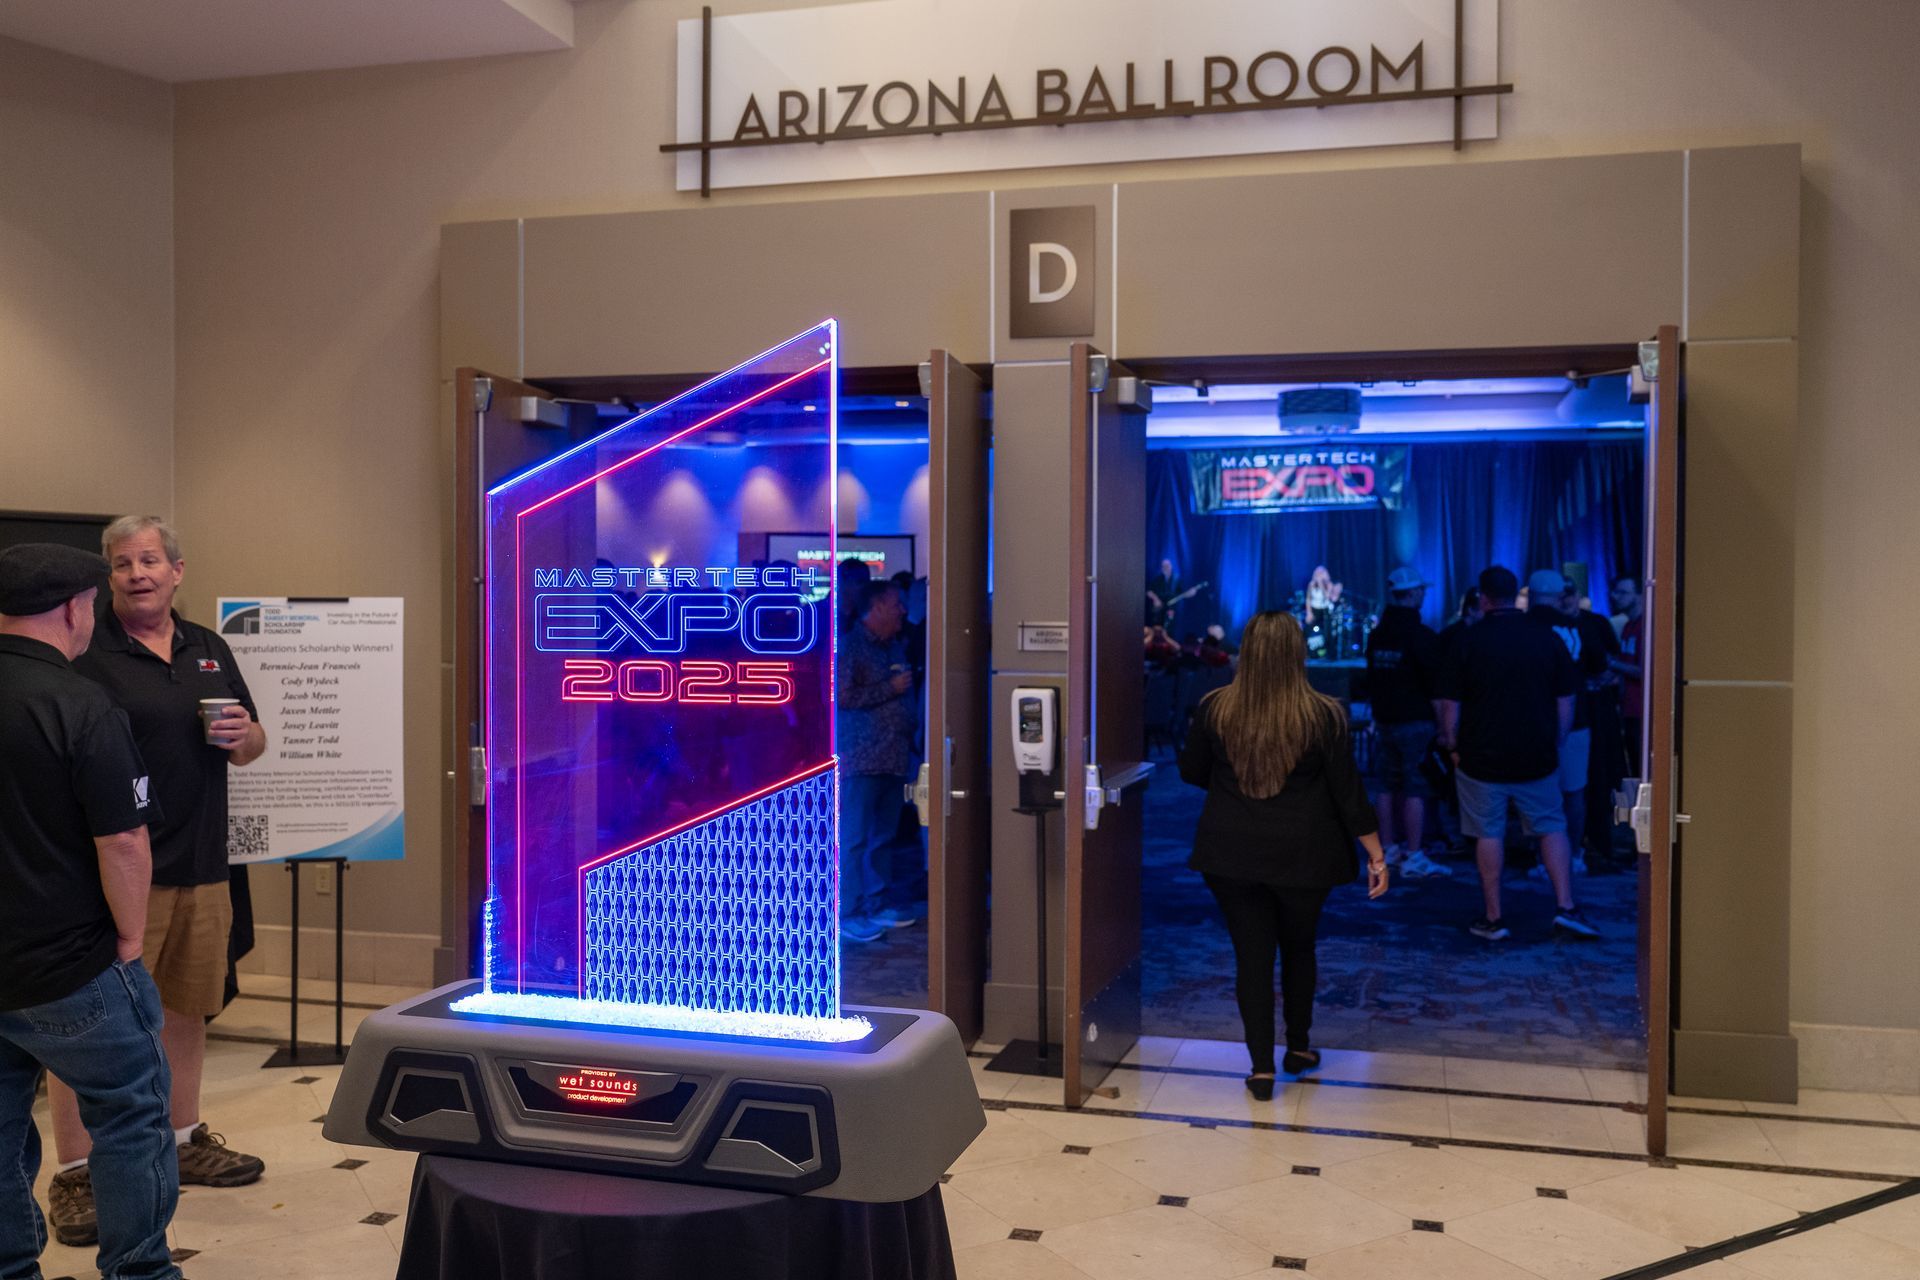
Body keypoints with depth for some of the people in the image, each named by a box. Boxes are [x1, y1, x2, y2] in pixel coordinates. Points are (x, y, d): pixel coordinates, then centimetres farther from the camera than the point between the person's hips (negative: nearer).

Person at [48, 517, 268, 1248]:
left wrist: (242, 735, -3)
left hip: (200, 868, 6)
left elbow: (250, 749, 19)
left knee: (187, 1007, 17)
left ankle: (184, 1140, 32)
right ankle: (74, 1175, 9)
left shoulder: (210, 651, 13)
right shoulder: (86, 655, -6)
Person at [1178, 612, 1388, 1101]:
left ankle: (1261, 1067, 8)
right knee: (1299, 947, 21)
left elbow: (1191, 773, 6)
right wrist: (1376, 856, 1)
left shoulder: (1214, 709, -7)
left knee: (1252, 955, 7)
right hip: (1302, 856, 0)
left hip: (1231, 854, 0)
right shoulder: (1323, 716, -11)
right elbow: (1348, 791, -8)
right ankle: (1298, 1048, 34)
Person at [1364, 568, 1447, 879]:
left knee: (1388, 784, 14)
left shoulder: (1377, 634, 10)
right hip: (1416, 720, -8)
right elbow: (1436, 679, -15)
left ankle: (1388, 849, 20)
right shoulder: (1421, 634, -15)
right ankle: (1413, 857, -7)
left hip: (1386, 720, 8)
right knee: (1416, 787, -6)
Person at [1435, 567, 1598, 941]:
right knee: (1552, 828, 12)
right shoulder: (1547, 639, 1)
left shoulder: (1468, 640, -6)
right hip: (1537, 757, 2)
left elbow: (1450, 704, -7)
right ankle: (1565, 907, 3)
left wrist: (1453, 746, 5)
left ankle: (1493, 918, 9)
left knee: (1489, 834, 5)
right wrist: (1554, 743, 13)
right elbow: (1565, 702, 3)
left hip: (1481, 756, -2)